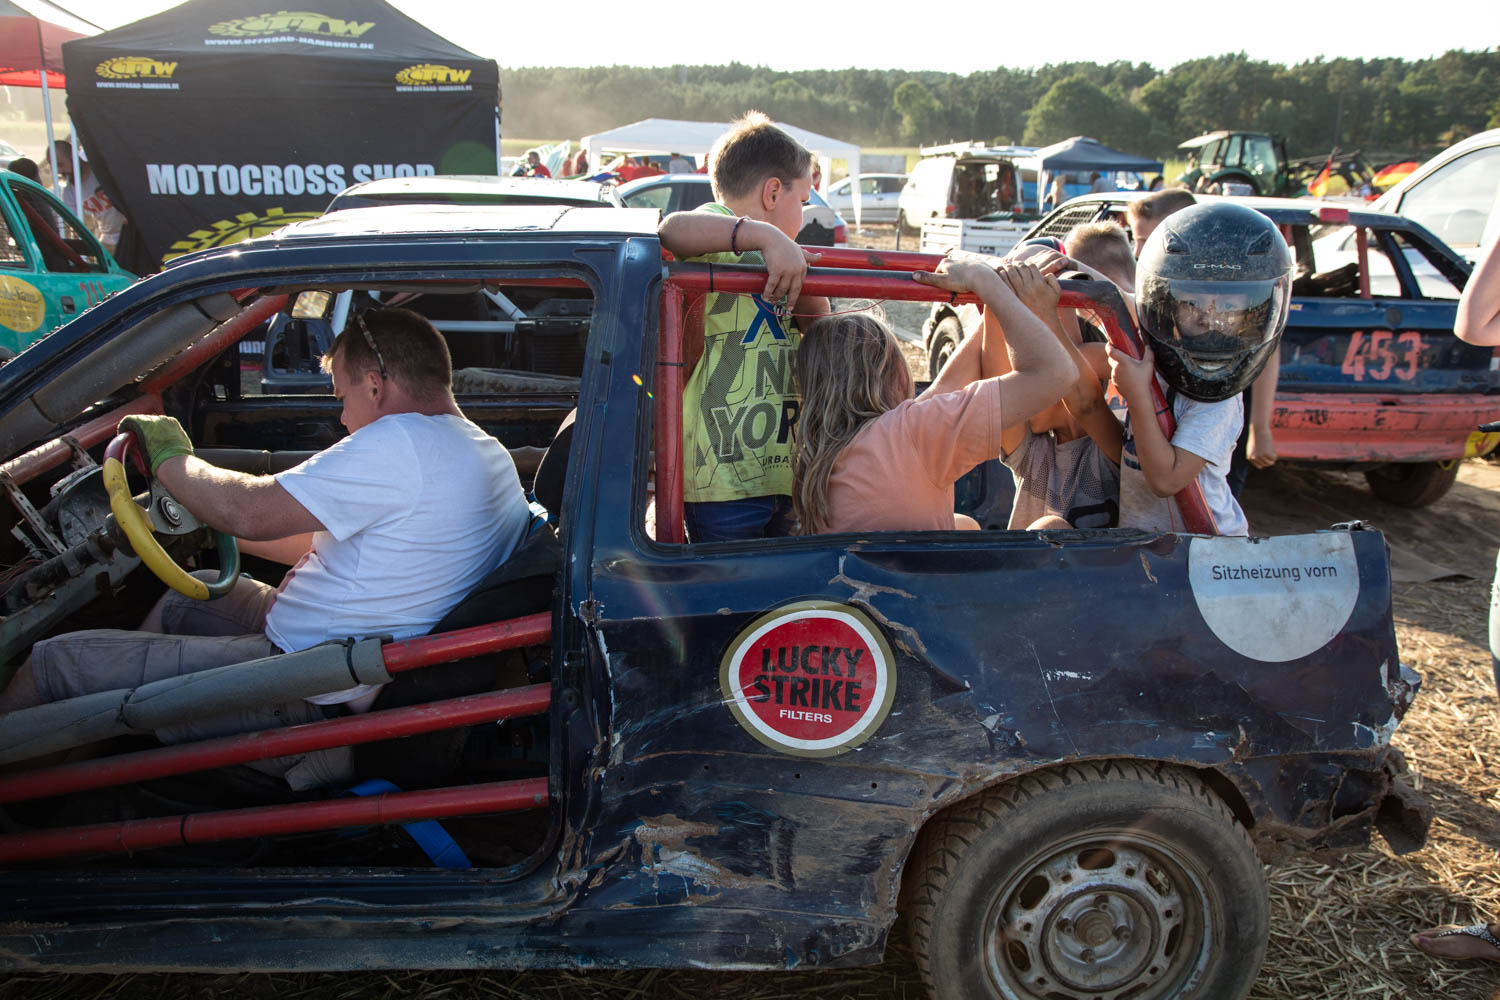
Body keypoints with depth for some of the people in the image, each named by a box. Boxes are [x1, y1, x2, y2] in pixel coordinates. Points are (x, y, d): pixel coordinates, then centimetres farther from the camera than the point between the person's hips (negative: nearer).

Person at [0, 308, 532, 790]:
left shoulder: (401, 442, -23)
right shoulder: (488, 452, 7)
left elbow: (248, 510, -21)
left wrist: (169, 456, -1)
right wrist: (214, 525, 21)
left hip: (308, 692, -10)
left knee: (52, 663, -2)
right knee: (183, 595, 31)